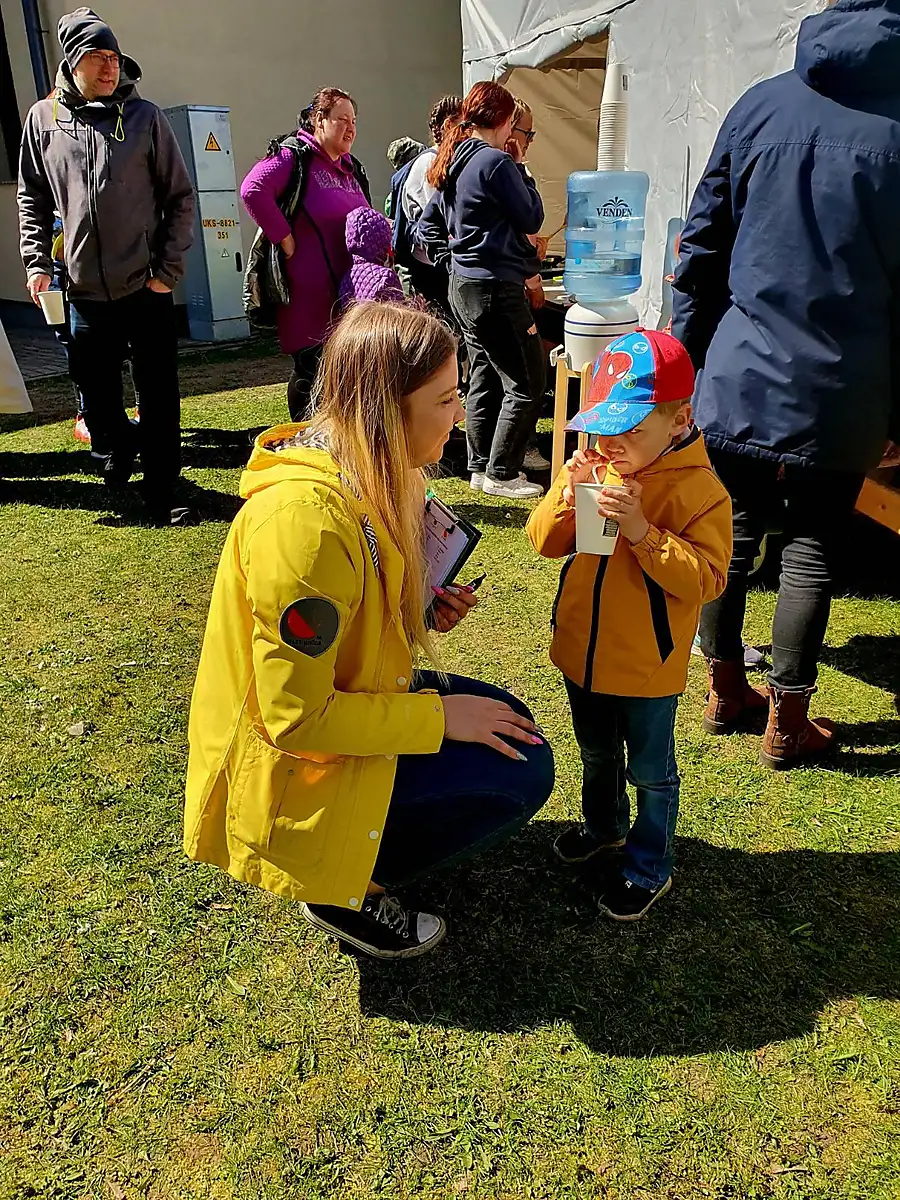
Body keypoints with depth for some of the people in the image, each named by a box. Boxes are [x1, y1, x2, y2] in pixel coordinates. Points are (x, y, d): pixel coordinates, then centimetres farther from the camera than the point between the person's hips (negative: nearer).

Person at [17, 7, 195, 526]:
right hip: (86, 292, 2)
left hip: (147, 290, -2)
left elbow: (180, 196, 2)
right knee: (96, 394, 9)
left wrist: (168, 269, -5)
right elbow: (32, 199, 14)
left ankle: (163, 495, 10)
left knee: (161, 400, -1)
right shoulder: (43, 119, 6)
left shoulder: (144, 116, 1)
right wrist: (36, 263, 4)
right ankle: (120, 445, 40)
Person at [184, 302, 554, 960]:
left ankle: (347, 857, 15)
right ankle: (344, 888, 3)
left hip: (337, 701, 9)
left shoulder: (360, 473, -2)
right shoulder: (305, 517, -32)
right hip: (293, 765, -9)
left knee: (505, 724, 11)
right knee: (522, 770, -13)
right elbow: (298, 718, -28)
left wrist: (421, 610, -4)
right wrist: (439, 717, -21)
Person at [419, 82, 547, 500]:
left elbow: (428, 225, 20)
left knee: (484, 379, 16)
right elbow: (532, 219, -9)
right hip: (495, 288, -10)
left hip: (464, 285, 10)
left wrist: (451, 258, 17)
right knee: (527, 383, -3)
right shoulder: (496, 161, -15)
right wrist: (519, 168, 1)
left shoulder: (453, 163, 13)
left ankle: (480, 467, 23)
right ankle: (501, 474, 1)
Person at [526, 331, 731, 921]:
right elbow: (546, 543, -1)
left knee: (650, 771, 14)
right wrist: (567, 495, -20)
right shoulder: (599, 468, -3)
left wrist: (642, 529, -33)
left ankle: (649, 868, 34)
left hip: (647, 667, -6)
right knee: (597, 751, 27)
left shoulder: (699, 491, -20)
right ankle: (605, 824, 52)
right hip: (583, 652, 6)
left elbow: (706, 580, -25)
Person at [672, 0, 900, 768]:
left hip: (739, 375, 3)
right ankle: (787, 724, 15)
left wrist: (689, 353, 12)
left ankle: (725, 692, 28)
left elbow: (703, 246, 5)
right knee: (813, 552, 7)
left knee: (732, 536, 14)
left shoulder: (761, 107, 4)